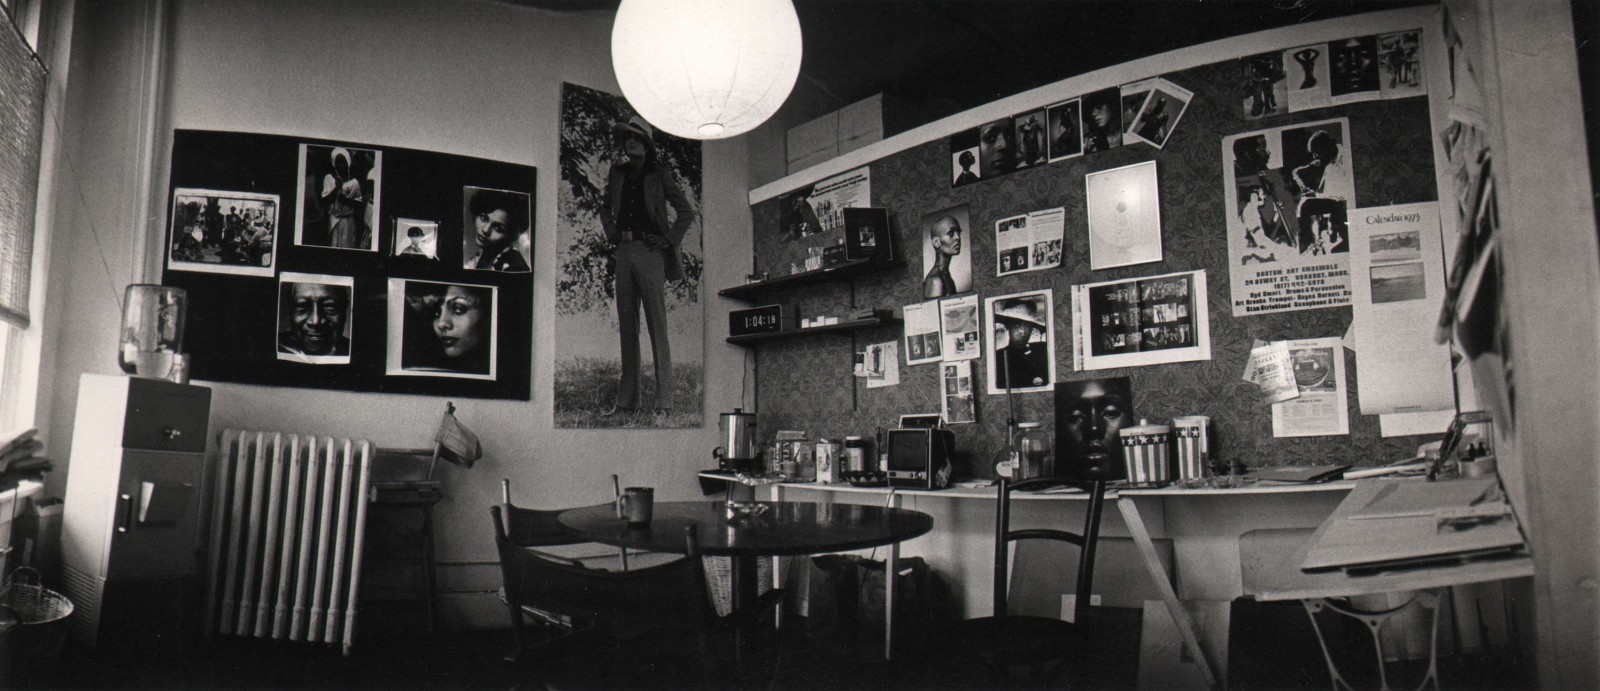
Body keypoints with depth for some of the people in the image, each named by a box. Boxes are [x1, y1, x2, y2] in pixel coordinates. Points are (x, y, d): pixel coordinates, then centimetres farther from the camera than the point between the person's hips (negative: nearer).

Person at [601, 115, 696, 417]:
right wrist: (612, 235, 14)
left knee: (657, 325, -8)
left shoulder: (659, 175, 1)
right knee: (626, 325, 5)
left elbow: (687, 213, 2)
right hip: (624, 251, 5)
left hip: (650, 252, -5)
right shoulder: (617, 172, 14)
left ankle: (664, 401, -6)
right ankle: (627, 399, 10)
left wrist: (668, 241, -5)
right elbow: (605, 209, 29)